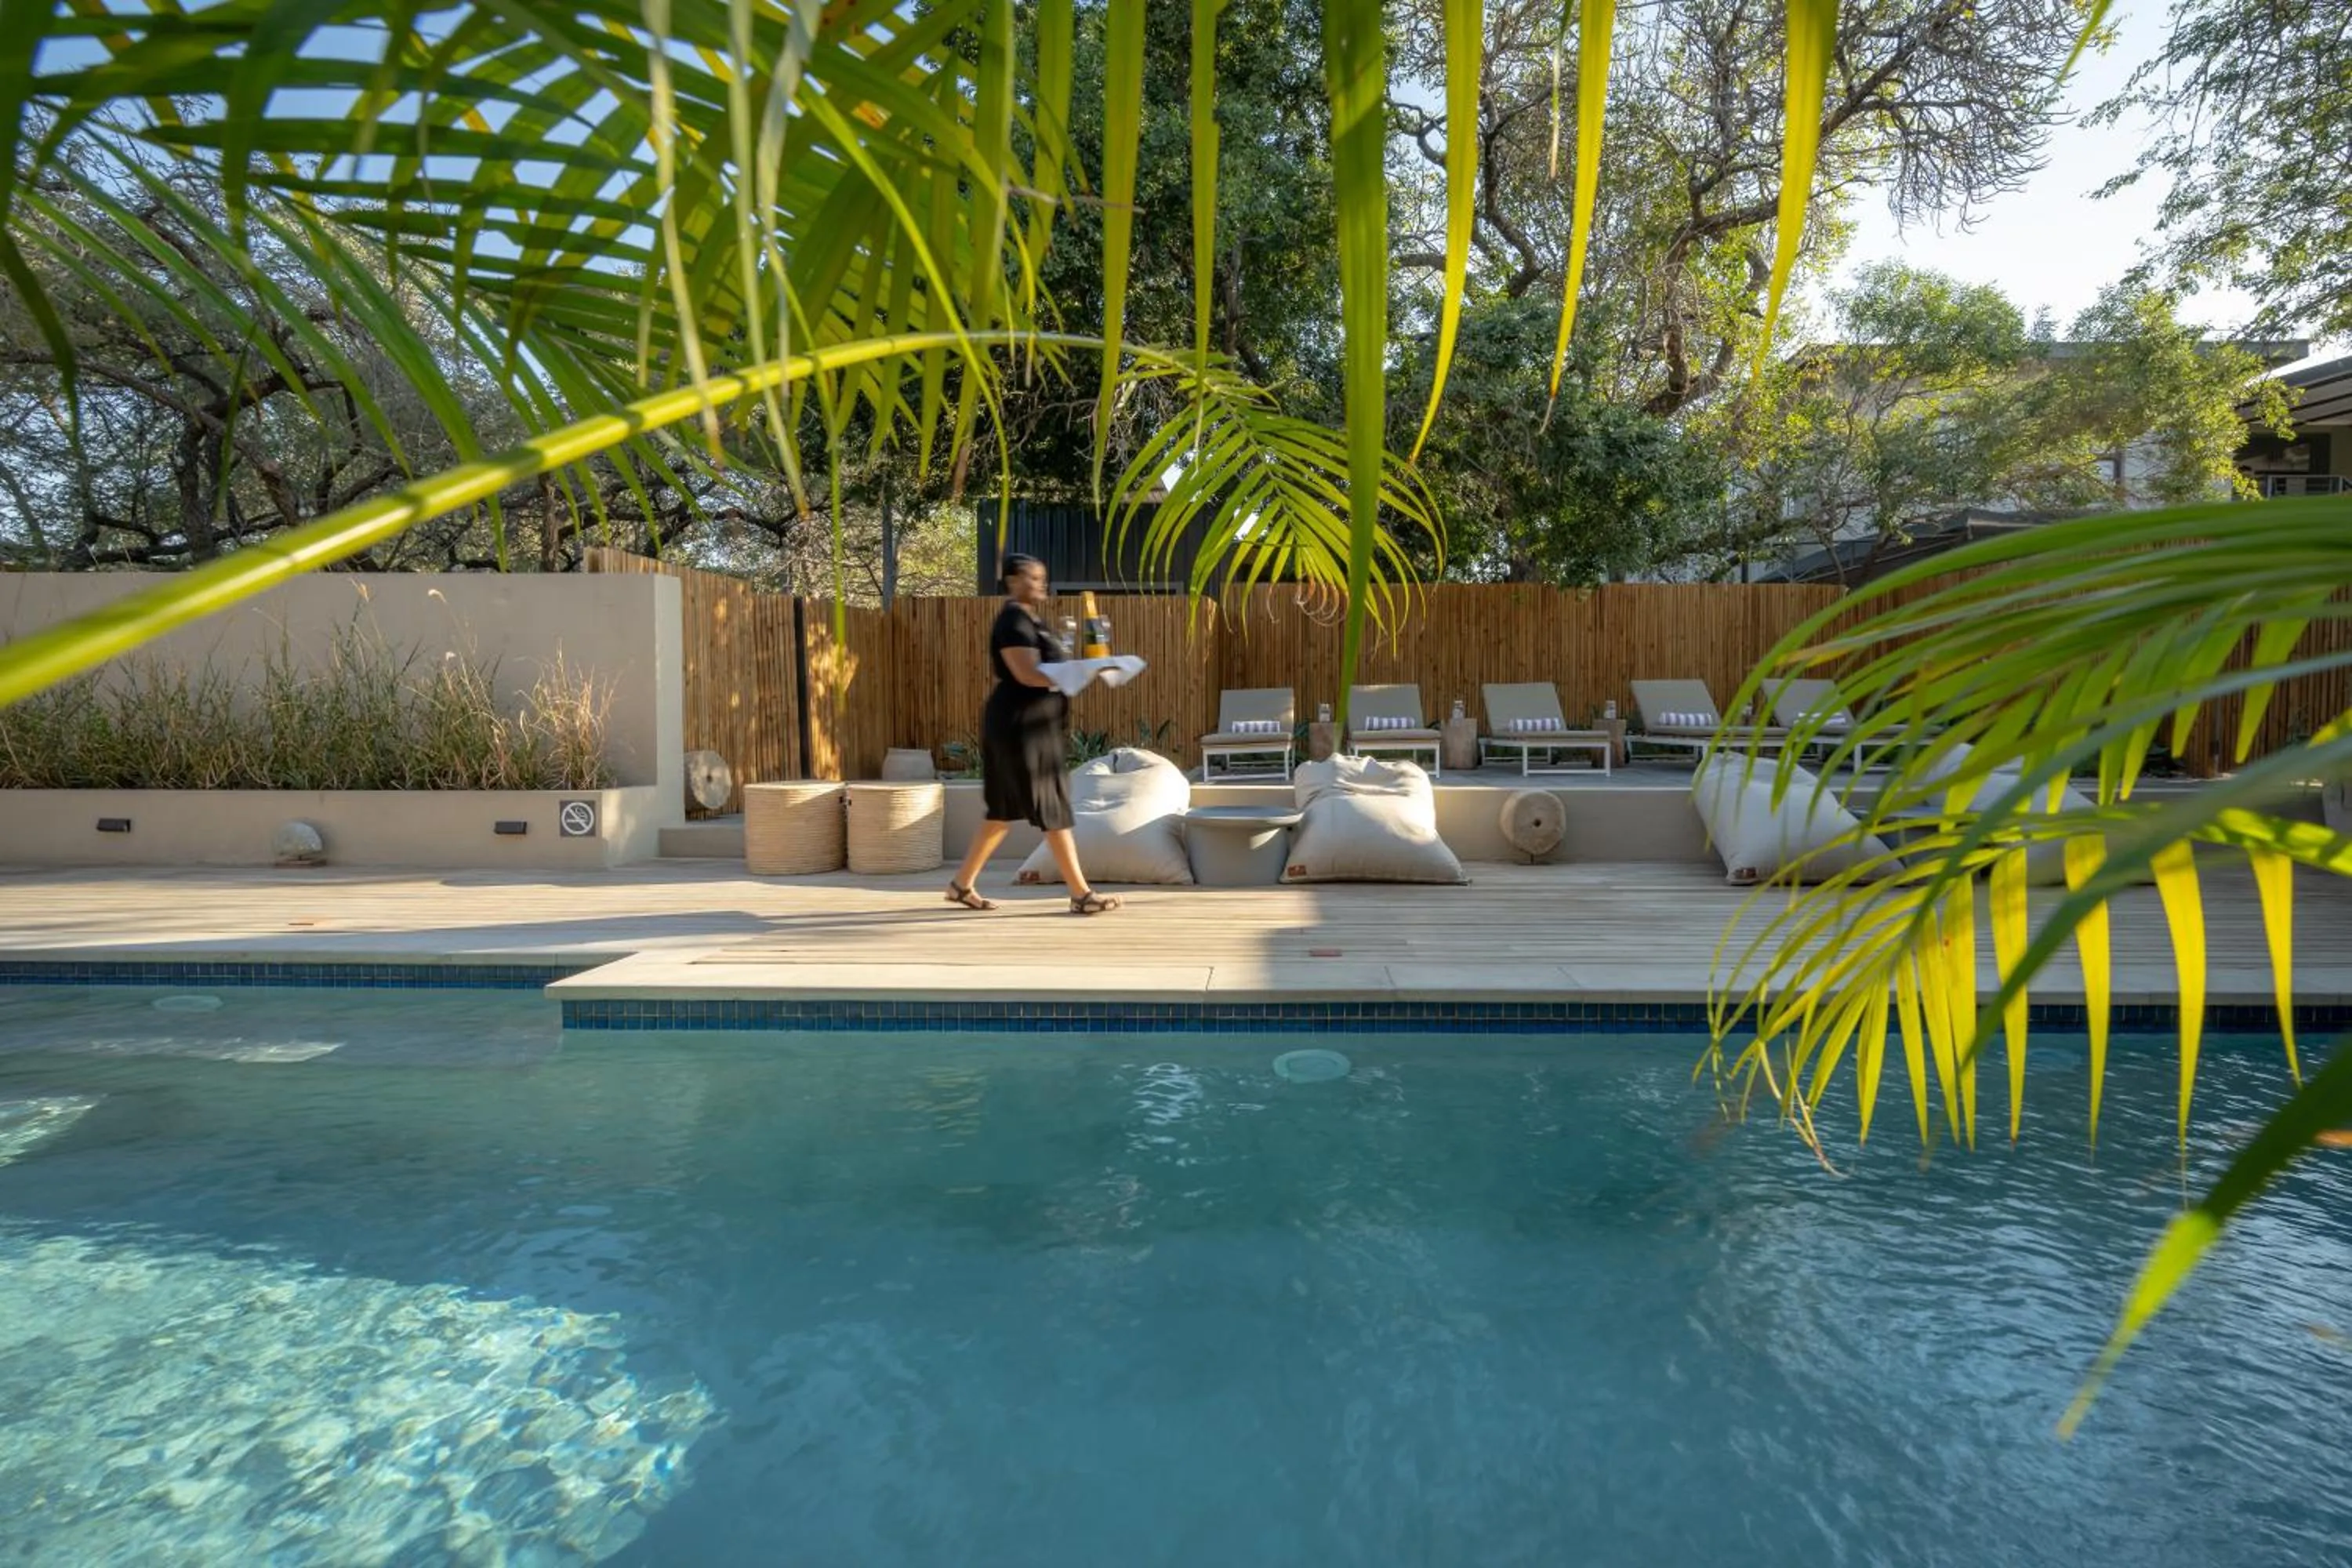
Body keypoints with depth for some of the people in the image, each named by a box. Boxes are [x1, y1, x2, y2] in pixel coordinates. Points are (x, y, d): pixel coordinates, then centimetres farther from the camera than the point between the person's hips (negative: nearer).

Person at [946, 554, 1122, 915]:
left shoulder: (1031, 619, 18)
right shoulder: (1013, 620, -13)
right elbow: (1027, 674, -24)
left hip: (1032, 726, 10)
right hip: (1019, 726, -10)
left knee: (1006, 810, 14)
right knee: (1053, 808, -6)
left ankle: (963, 884, 22)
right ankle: (1081, 894, 0)